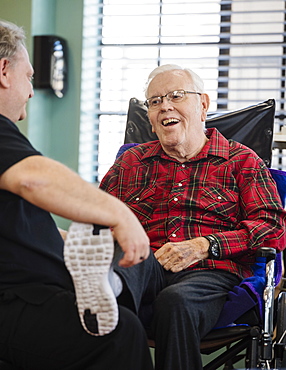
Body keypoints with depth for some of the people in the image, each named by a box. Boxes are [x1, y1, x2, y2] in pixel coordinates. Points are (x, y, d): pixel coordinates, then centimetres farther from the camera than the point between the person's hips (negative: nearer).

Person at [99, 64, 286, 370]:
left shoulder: (241, 161, 18)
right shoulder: (131, 161, 28)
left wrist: (202, 246, -9)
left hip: (210, 274, -1)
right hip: (144, 268, 1)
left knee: (176, 301, -37)